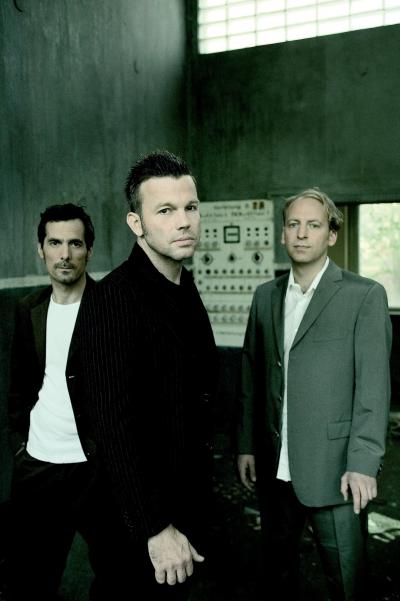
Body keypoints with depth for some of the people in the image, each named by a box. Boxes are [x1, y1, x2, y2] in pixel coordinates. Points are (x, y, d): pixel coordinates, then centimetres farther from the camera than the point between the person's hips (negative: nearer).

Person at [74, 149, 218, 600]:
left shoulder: (186, 290, 5)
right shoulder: (112, 298, -22)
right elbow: (112, 426, -25)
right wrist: (155, 528, -23)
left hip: (190, 501, 8)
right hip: (143, 514, -8)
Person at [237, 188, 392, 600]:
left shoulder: (364, 295, -6)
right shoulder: (266, 296, 8)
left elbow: (374, 385, -9)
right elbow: (251, 375, 11)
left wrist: (363, 463, -14)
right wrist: (246, 445, 9)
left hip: (332, 469, -4)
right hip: (273, 466, 4)